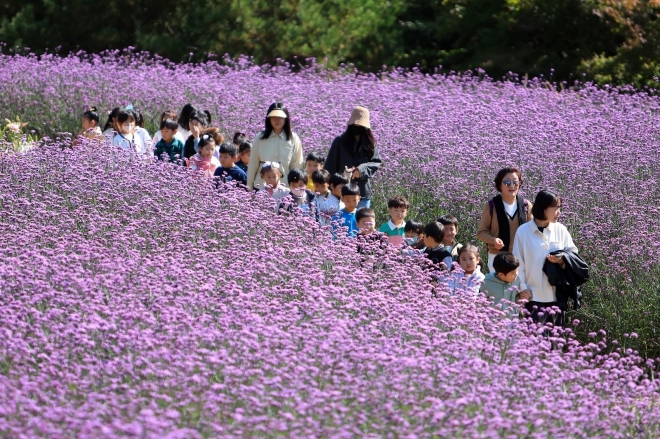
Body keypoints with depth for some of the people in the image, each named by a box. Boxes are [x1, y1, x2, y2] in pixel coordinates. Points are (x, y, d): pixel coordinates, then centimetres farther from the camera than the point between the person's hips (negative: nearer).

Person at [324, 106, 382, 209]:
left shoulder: (370, 144, 6)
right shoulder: (340, 142, 0)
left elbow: (377, 162, 2)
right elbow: (330, 165, 1)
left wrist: (362, 169, -16)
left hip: (363, 193, 2)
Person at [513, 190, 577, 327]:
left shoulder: (560, 230, 3)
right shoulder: (523, 231, -4)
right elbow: (518, 263, -1)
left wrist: (563, 260, -12)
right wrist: (523, 288, -6)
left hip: (558, 295, 3)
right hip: (534, 295, -3)